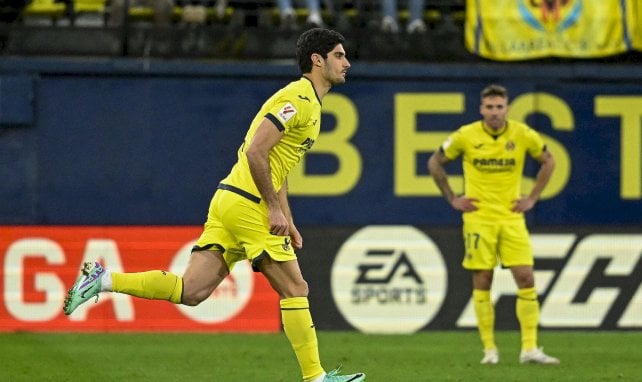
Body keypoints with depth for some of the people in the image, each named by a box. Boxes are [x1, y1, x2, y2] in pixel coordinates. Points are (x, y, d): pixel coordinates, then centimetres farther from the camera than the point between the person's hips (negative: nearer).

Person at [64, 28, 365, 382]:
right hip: (248, 203, -9)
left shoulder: (308, 103, 20)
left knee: (190, 291, 1)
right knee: (295, 289, -2)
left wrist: (287, 219, 21)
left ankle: (103, 280, -1)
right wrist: (274, 208, -17)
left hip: (230, 199, 9)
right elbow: (256, 153, -21)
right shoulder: (298, 99, -12)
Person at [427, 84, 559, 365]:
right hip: (479, 218, -1)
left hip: (511, 217, 1)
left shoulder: (523, 135, -3)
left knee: (526, 280, -7)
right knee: (482, 283, -1)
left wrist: (532, 198, 6)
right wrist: (452, 199, 4)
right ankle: (489, 349, 7)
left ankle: (530, 349, -4)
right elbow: (435, 163, 9)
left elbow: (548, 161, 14)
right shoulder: (466, 136, -5)